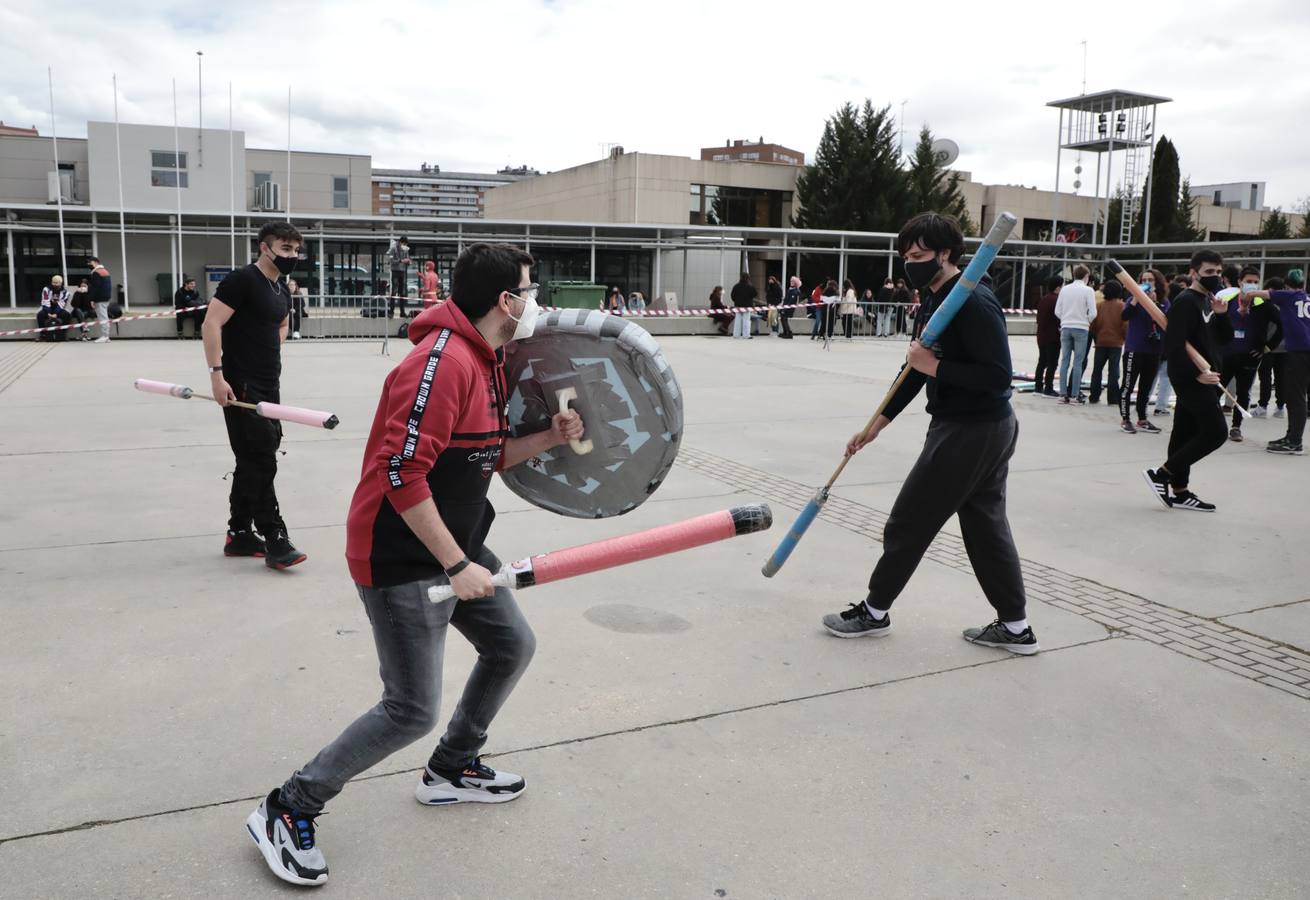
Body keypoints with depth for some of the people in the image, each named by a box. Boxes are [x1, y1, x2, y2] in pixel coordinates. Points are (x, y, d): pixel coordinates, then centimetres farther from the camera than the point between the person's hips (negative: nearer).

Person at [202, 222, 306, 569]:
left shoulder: (282, 290, 14)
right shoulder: (242, 279, -11)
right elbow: (211, 325, -16)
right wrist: (217, 374, -22)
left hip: (269, 386, 9)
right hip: (241, 386, -9)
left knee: (253, 461, 13)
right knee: (260, 461, -7)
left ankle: (239, 534, 24)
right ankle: (273, 540, -1)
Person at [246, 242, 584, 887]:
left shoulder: (489, 363, 9)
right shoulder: (443, 362, -24)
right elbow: (401, 474, -29)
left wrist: (552, 438, 1)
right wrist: (456, 566, -25)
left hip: (457, 543, 10)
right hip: (402, 559, -10)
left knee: (512, 645, 17)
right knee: (413, 710, -6)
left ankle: (451, 770, 36)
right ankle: (286, 812, 11)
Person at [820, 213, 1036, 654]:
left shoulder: (974, 302, -20)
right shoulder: (933, 300, 10)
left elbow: (998, 376, -25)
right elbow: (914, 371, 15)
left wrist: (934, 366, -23)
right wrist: (875, 426, 14)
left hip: (971, 431, -10)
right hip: (989, 429, 10)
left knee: (908, 521, 2)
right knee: (986, 525, 14)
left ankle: (874, 612, 18)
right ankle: (1015, 627, 22)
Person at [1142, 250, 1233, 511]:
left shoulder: (1208, 300, 16)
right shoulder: (1185, 302, -14)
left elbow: (1224, 340, 14)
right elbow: (1174, 345, -21)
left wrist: (1221, 315, -3)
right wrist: (1197, 374, -23)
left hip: (1202, 377, 9)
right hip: (1191, 378, -9)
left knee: (1186, 432, 10)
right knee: (1216, 432, -11)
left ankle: (1180, 491, 15)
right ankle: (1160, 473, -7)